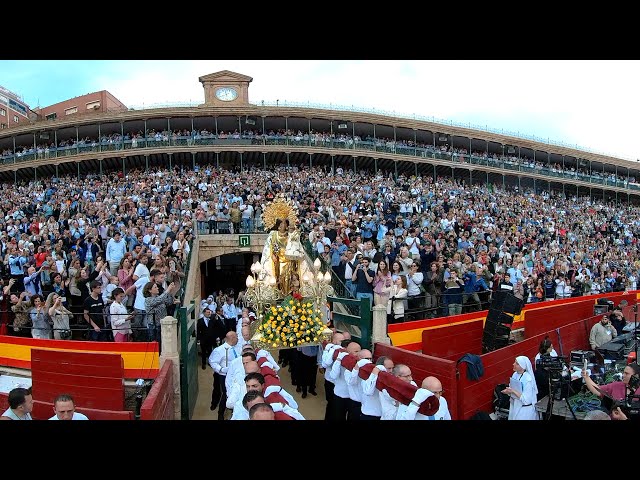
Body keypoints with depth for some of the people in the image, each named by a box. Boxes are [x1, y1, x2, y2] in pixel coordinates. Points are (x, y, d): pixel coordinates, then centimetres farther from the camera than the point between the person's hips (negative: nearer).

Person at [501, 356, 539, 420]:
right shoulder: (515, 374, -2)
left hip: (525, 409, -7)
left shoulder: (528, 379, -24)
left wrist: (513, 391, -25)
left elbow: (526, 399, -24)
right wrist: (508, 391, -9)